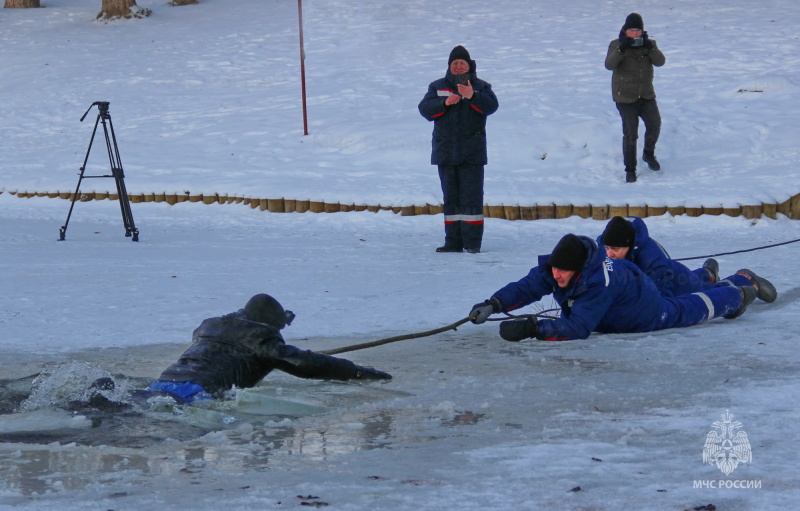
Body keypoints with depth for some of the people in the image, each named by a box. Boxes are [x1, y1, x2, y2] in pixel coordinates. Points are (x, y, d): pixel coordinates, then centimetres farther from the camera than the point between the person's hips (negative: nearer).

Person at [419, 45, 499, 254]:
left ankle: (472, 242, -7)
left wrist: (472, 96, -28)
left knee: (471, 197, -7)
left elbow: (491, 106, -11)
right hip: (446, 151, 3)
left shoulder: (480, 86, 8)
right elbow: (425, 108, 0)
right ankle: (453, 241, 7)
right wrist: (445, 103, -17)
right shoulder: (438, 87, 13)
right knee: (450, 197, 5)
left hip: (472, 153, -3)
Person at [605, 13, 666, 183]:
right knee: (630, 134, -5)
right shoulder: (616, 45, -2)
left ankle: (649, 153, 16)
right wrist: (621, 49, -31)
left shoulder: (649, 44, 6)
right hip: (625, 96, -3)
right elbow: (609, 65, -18)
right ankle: (630, 170, 6)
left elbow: (660, 61, -11)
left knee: (654, 124, -13)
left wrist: (650, 47, -27)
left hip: (646, 94, 3)